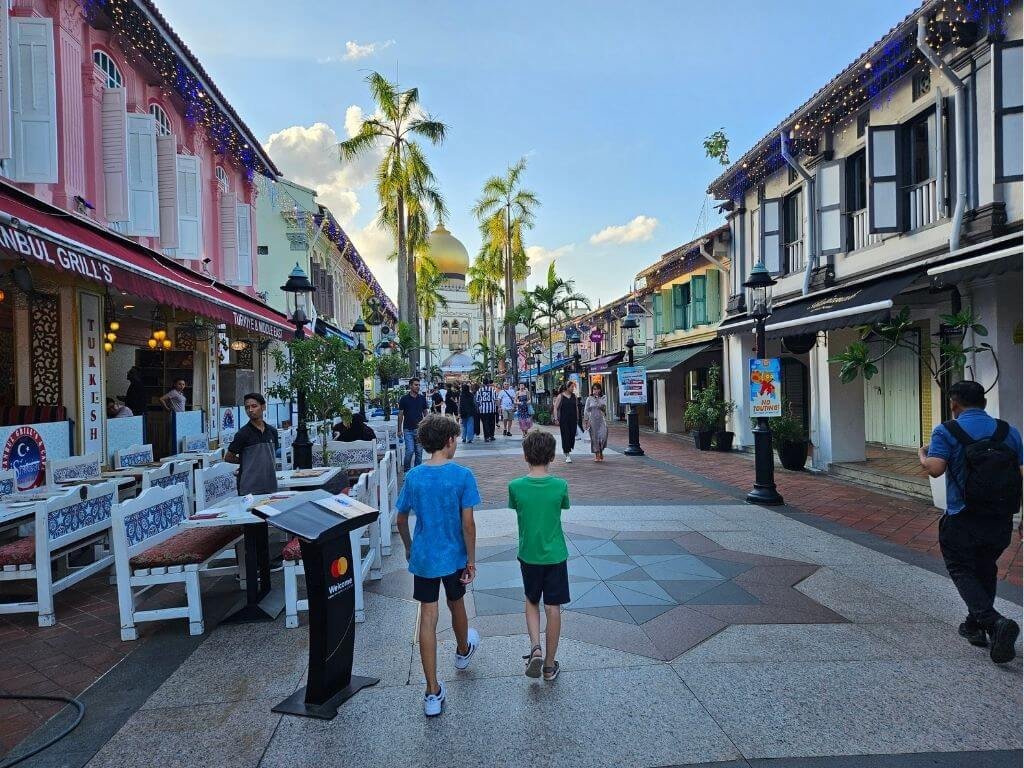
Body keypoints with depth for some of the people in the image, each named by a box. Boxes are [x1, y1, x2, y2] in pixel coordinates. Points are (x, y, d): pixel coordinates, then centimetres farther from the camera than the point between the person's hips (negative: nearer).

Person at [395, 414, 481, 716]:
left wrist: (409, 547, 20)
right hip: (454, 556, -1)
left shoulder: (413, 476, -6)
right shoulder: (462, 475, -16)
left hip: (423, 558, 1)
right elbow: (467, 523, -15)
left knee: (428, 619, 6)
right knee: (456, 605, 23)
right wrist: (471, 560, -5)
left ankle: (433, 693, 10)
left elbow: (401, 519, 4)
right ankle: (463, 651, 51)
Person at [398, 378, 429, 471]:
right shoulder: (404, 399, -3)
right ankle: (406, 470, 11)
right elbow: (400, 414, 1)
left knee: (419, 452, 5)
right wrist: (399, 430, -1)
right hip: (408, 429, -3)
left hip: (419, 429, 3)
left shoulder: (422, 398, 6)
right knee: (410, 451, -10)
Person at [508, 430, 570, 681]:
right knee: (553, 608, 10)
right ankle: (550, 665, 20)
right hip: (555, 555, 0)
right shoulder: (560, 485, -13)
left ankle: (535, 648, 5)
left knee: (532, 602, 22)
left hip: (528, 555, 1)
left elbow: (517, 512, 2)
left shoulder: (515, 486, -13)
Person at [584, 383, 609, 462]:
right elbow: (586, 410, 4)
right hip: (592, 420, -1)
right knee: (594, 437, 0)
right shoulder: (589, 399, 4)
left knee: (603, 436, -10)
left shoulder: (603, 399, 8)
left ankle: (601, 451, 14)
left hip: (602, 420, 1)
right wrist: (586, 420, -1)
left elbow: (605, 410, 15)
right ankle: (597, 455, 9)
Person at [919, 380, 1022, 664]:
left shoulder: (946, 431, -9)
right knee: (985, 570, 21)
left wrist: (922, 454, 0)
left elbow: (935, 468, -21)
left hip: (964, 520, -5)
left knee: (962, 571, 8)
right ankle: (975, 627, 31)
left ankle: (994, 622, -14)